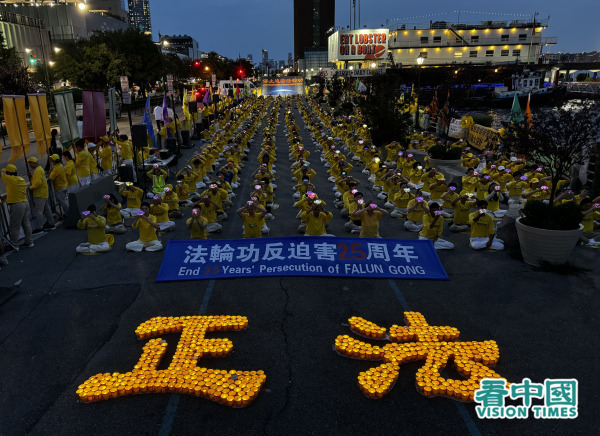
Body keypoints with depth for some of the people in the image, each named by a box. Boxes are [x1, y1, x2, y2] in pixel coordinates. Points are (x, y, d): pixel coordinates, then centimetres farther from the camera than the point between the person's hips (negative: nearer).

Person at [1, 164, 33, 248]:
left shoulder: (11, 179, -15)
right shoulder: (22, 179, 9)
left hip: (16, 205, -8)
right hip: (25, 203, 8)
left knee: (14, 227, 0)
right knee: (26, 224, 15)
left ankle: (13, 245, 7)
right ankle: (29, 242, 22)